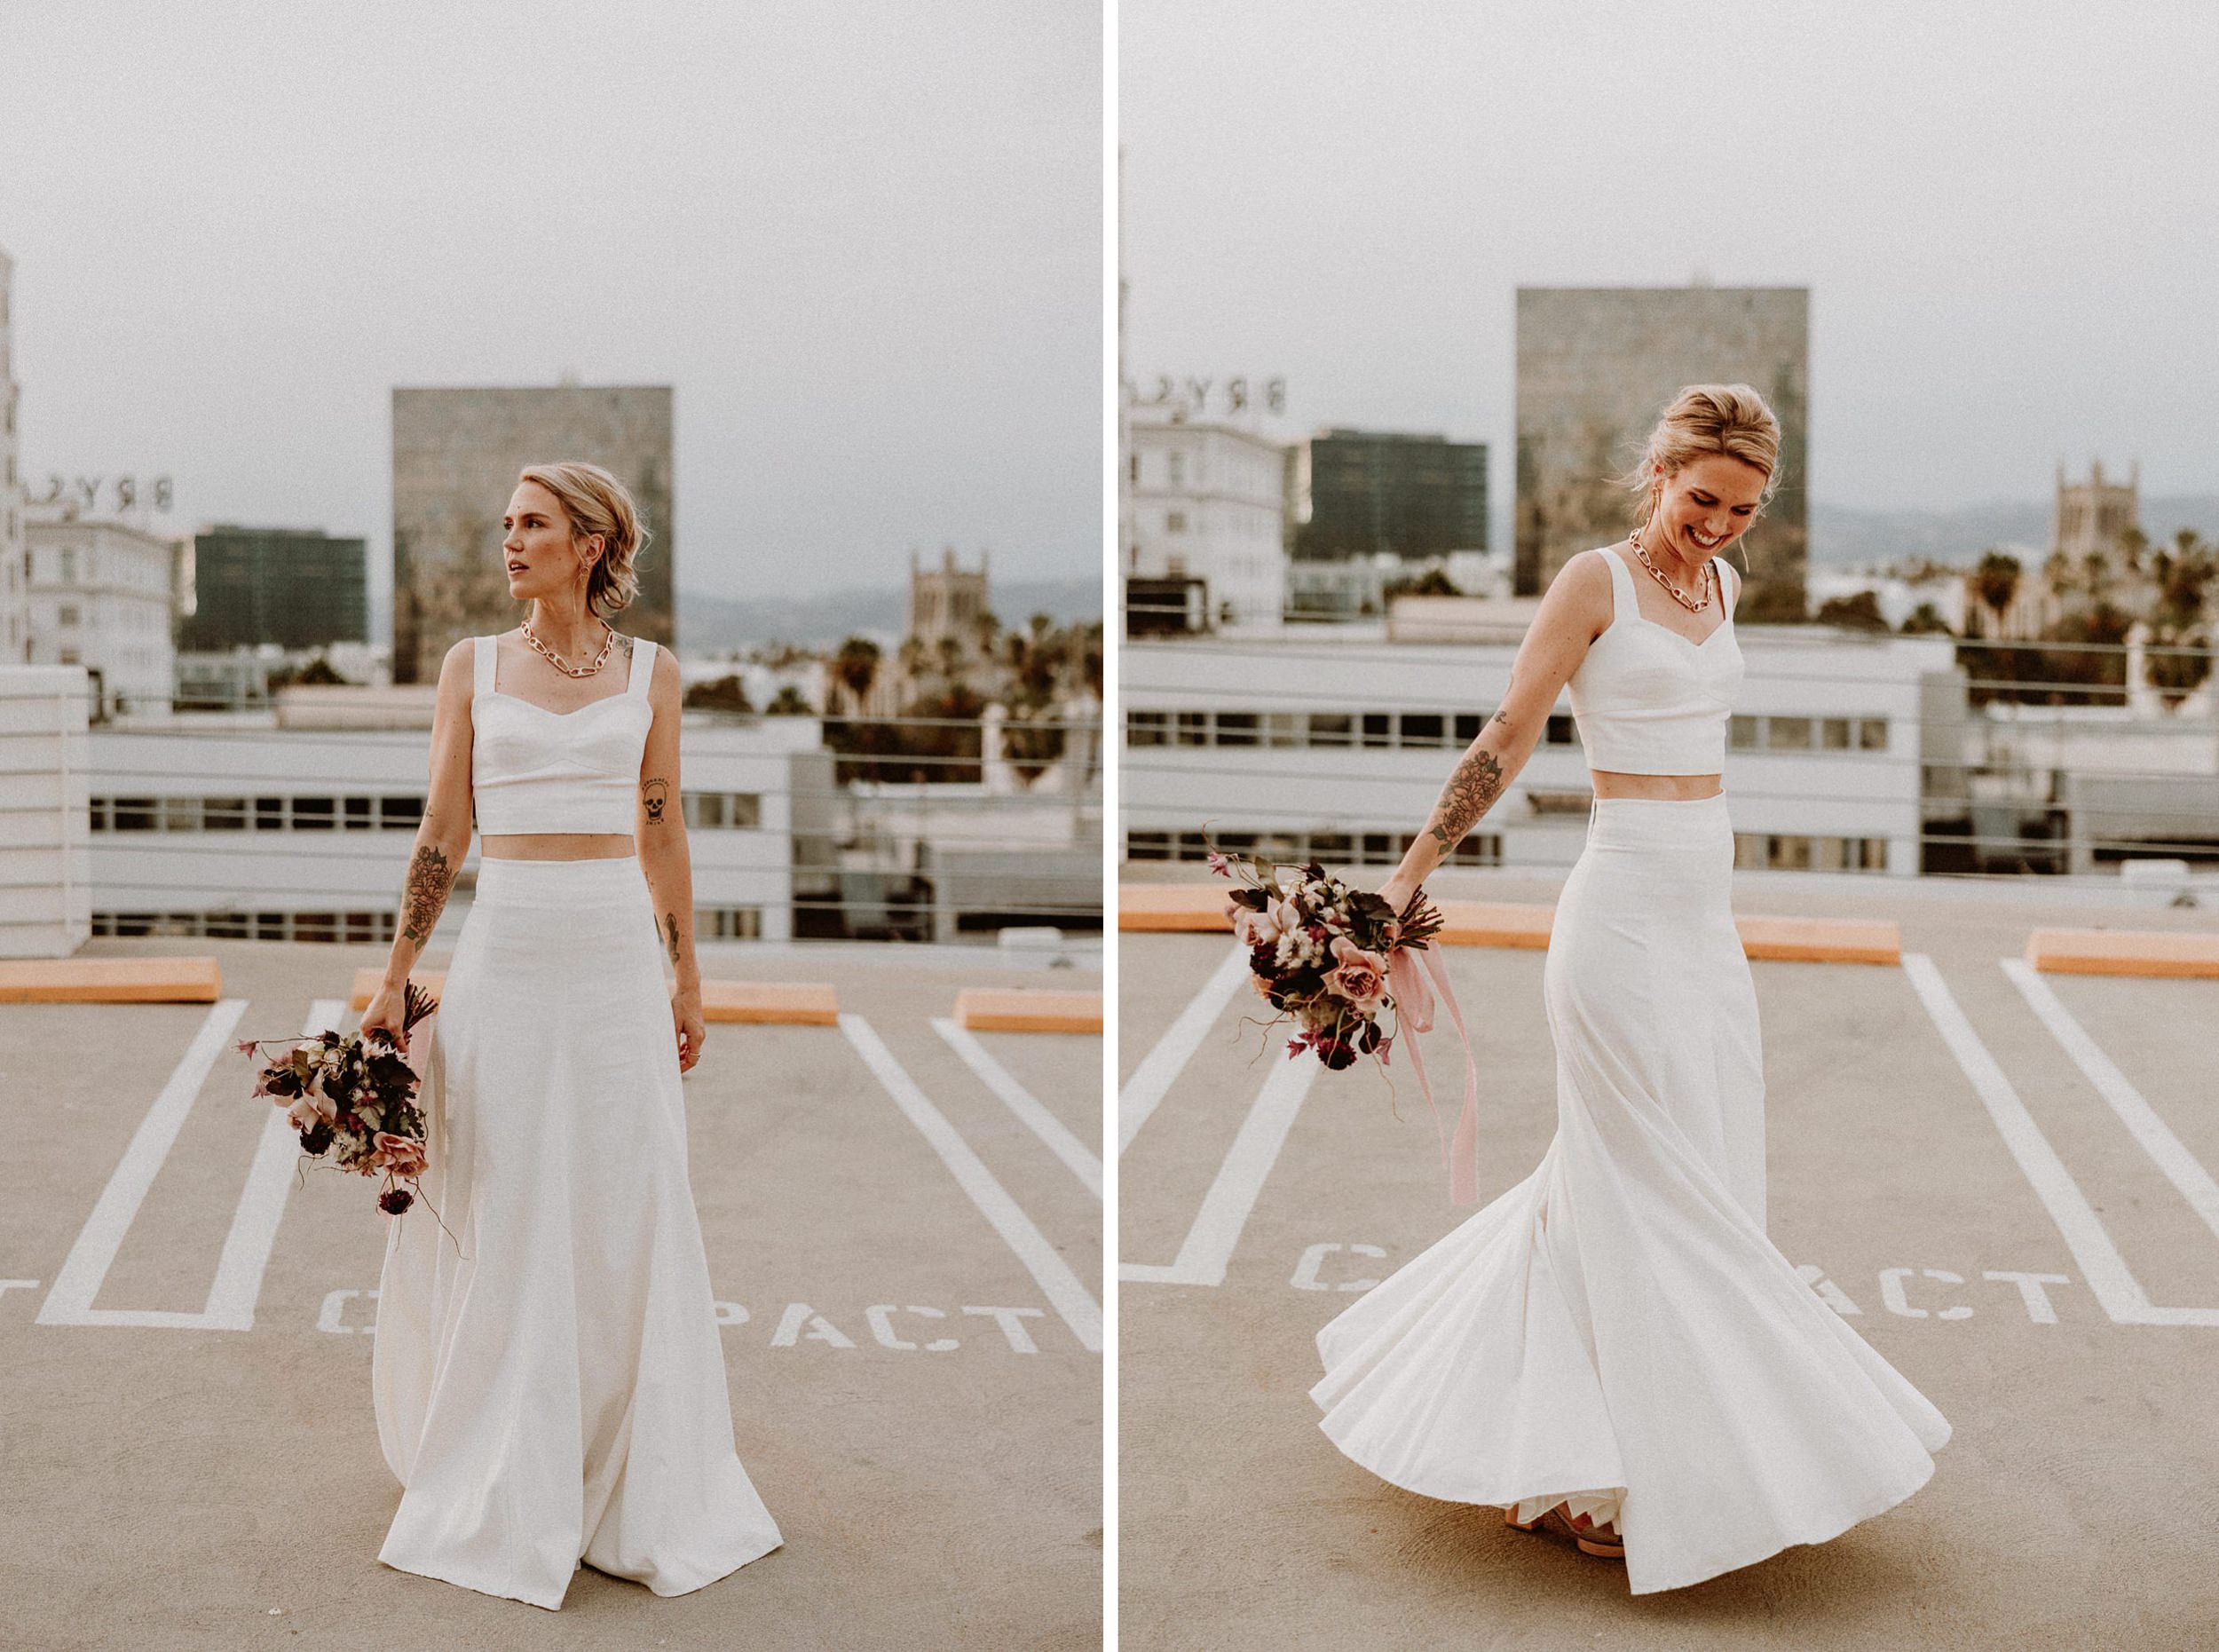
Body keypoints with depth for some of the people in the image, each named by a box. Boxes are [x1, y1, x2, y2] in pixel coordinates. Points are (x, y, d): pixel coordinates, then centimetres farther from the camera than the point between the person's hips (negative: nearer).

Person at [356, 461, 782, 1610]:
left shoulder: (649, 672, 6)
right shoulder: (474, 665, 5)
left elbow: (662, 834, 9)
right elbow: (441, 834, 4)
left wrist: (687, 979, 9)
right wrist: (394, 981, 1)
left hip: (618, 956, 0)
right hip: (504, 952, 0)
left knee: (628, 1218, 4)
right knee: (499, 1220, 4)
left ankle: (639, 1487, 18)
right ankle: (504, 1491, 18)